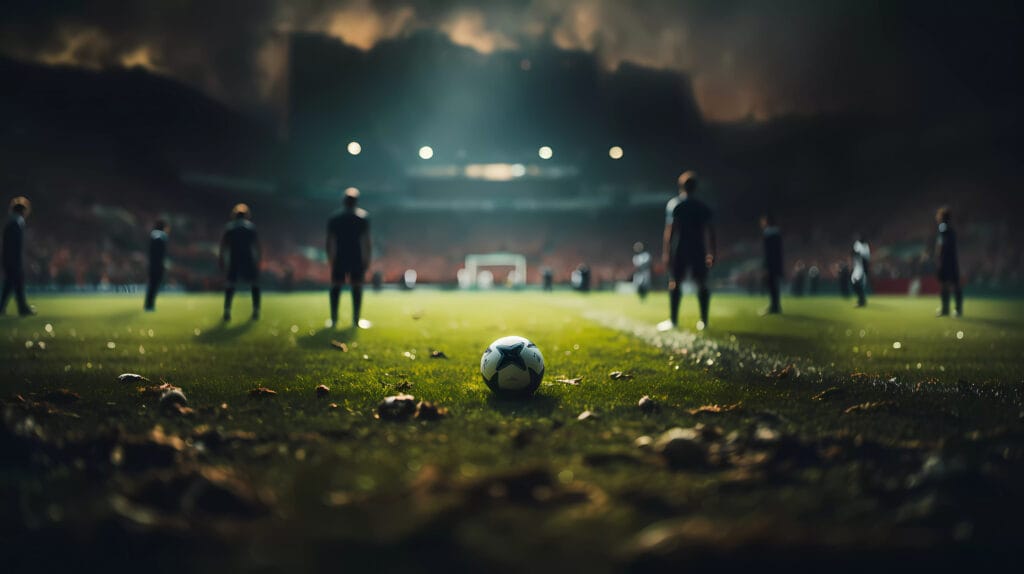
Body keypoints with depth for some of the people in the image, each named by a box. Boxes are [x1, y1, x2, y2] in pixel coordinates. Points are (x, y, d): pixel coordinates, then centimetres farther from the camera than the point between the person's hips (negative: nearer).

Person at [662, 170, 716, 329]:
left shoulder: (673, 204, -2)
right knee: (701, 284, 9)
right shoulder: (702, 206, 8)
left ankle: (674, 320, -5)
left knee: (675, 283, 0)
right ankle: (703, 320, 7)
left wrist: (666, 251, -8)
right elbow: (709, 231, 3)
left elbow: (670, 229, -8)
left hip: (679, 249, -3)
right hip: (698, 249, 3)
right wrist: (711, 253, 4)